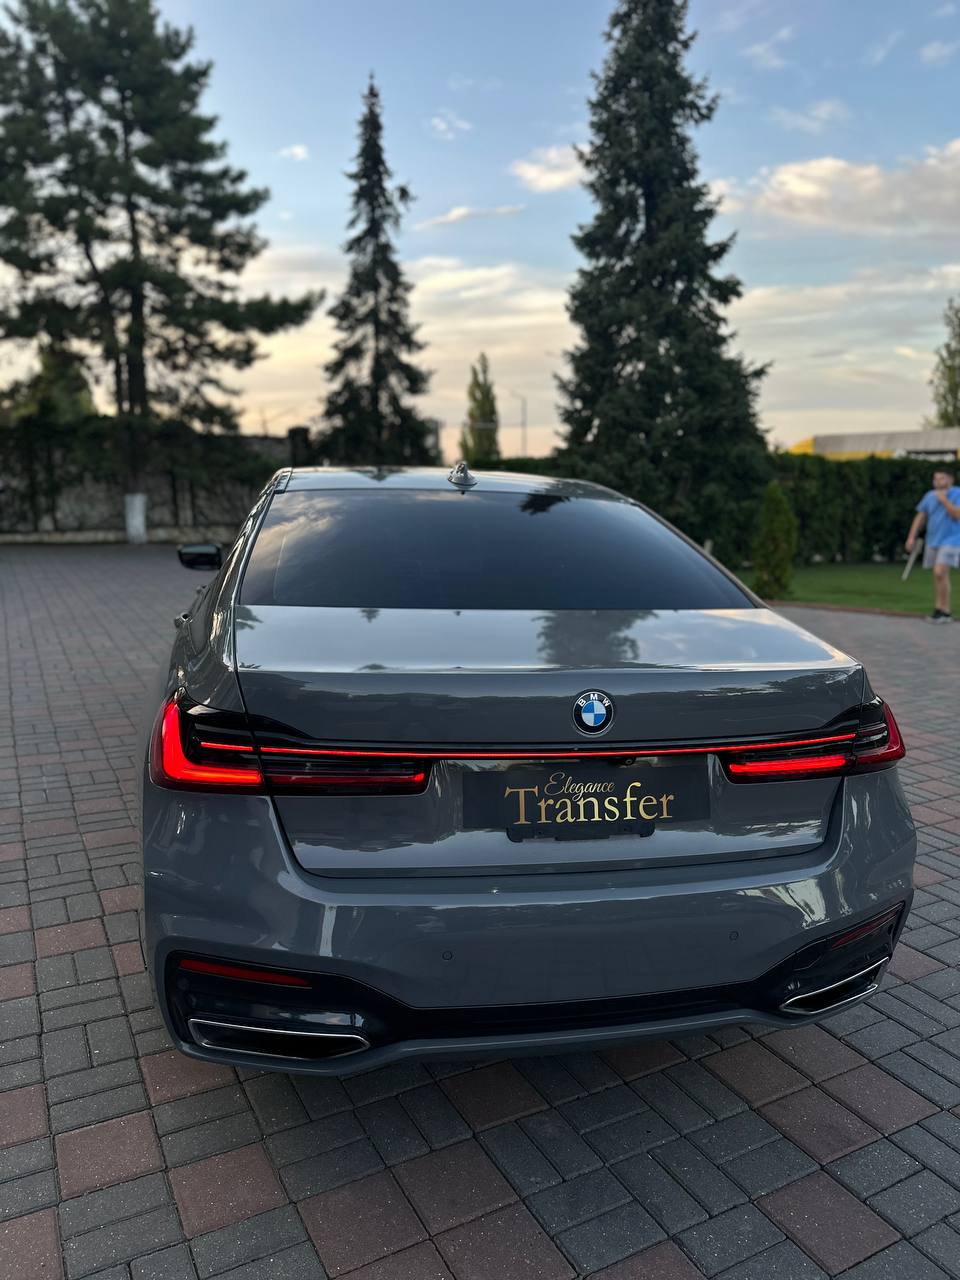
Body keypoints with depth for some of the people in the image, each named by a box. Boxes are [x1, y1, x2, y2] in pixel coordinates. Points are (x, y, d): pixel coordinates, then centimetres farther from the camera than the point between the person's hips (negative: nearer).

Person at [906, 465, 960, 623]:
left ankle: (942, 611, -8)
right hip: (933, 541, 6)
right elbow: (920, 517, 12)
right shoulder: (930, 496, 7)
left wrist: (944, 499, -19)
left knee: (940, 573, -18)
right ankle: (943, 611, 19)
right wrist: (912, 537, 8)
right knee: (939, 576, 10)